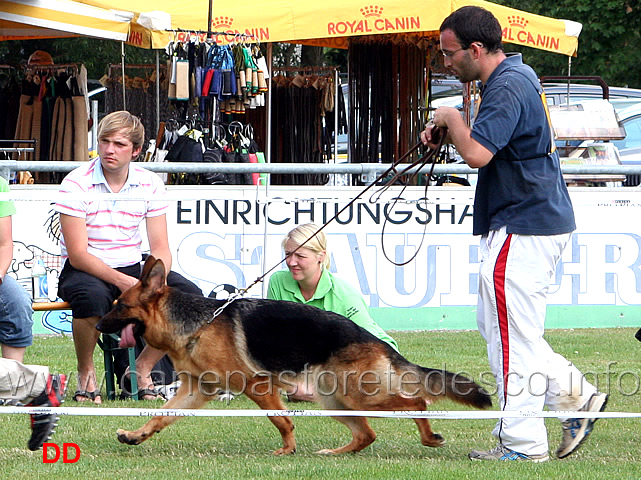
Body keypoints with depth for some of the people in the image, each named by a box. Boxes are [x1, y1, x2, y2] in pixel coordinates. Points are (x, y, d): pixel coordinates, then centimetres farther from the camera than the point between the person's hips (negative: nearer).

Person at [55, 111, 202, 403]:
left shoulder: (150, 184, 1)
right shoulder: (76, 184, -13)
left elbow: (160, 247, -1)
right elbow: (78, 255, -17)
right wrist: (124, 283, -29)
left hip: (132, 268, 5)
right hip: (83, 270, -4)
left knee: (190, 297, -18)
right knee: (92, 298, -40)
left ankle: (143, 368, -1)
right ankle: (85, 373, -13)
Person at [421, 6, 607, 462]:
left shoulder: (507, 87, -20)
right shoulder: (519, 75, 14)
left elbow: (477, 152, -31)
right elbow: (490, 144, 24)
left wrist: (452, 117, -13)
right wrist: (446, 132, 6)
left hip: (522, 230, -11)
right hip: (541, 220, 11)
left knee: (511, 336, -5)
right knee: (496, 325, 17)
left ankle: (523, 443, 0)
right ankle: (577, 397, 17)